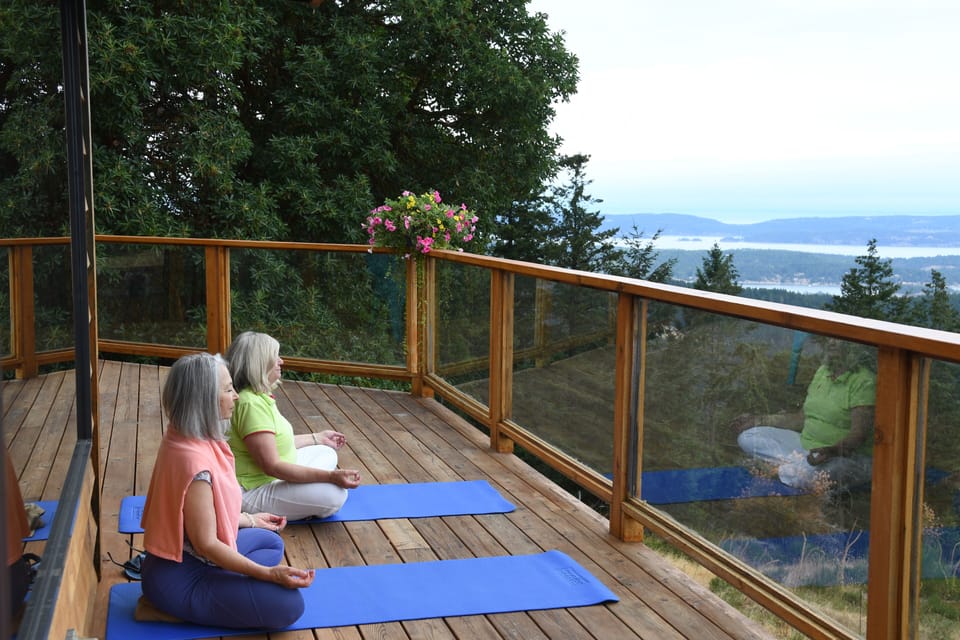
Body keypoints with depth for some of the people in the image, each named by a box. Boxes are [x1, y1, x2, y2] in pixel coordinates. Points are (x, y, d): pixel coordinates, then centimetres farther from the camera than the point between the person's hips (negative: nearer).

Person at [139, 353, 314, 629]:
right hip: (178, 578, -10)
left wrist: (250, 519, 25)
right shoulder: (195, 460, -29)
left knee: (271, 542, 25)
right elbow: (206, 544, -24)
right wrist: (268, 573, -22)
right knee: (288, 604, -16)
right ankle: (170, 609, -5)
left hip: (182, 557, 10)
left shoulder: (184, 439, 1)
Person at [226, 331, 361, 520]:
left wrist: (318, 438, 26)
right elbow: (272, 466, -29)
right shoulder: (251, 404, -26)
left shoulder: (260, 397, 6)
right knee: (334, 494, -24)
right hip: (254, 493, -11)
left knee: (327, 453, 20)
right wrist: (330, 476, -32)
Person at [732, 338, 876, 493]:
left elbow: (859, 435, -23)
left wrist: (833, 451, -43)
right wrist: (759, 420, 16)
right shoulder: (823, 371, 12)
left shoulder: (864, 382, -15)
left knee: (806, 472, -41)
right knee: (747, 437, -3)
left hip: (848, 456, -8)